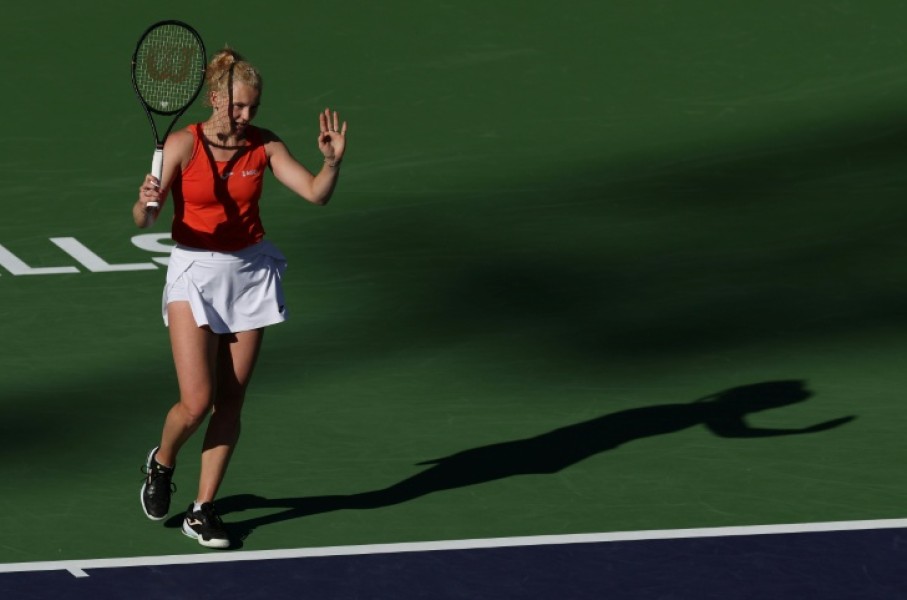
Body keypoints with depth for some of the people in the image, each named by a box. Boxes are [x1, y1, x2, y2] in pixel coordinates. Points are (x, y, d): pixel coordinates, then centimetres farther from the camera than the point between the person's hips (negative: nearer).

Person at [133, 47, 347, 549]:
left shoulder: (264, 146, -3)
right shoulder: (183, 144, -12)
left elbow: (316, 193, -8)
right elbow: (143, 219, -14)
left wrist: (332, 161, -28)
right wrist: (146, 202, -37)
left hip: (250, 274, 3)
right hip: (194, 274, -3)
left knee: (230, 403, 3)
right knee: (197, 402, -12)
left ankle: (203, 510, 13)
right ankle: (161, 463, 21)